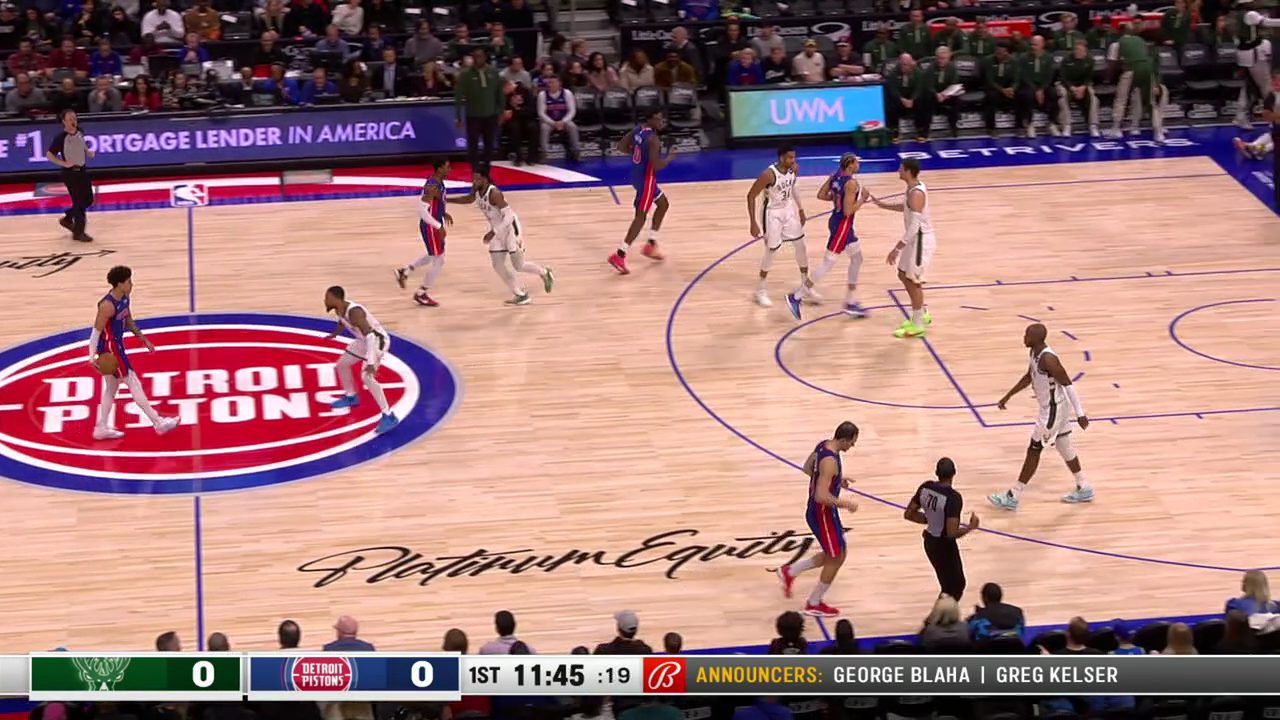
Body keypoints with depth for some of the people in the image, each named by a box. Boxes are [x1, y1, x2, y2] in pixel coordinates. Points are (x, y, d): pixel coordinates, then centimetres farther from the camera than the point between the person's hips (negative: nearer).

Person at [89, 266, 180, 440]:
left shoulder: (124, 299, 3)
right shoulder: (107, 306, -25)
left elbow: (129, 321, 18)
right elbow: (96, 331, -22)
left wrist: (143, 339, 19)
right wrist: (93, 356, -24)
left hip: (117, 346, 10)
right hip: (109, 350, -10)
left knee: (111, 388, 16)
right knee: (133, 384, -3)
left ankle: (101, 428, 23)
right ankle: (158, 423, 3)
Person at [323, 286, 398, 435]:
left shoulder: (354, 312, -34)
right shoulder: (339, 310, -5)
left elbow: (370, 336, -39)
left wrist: (371, 363, -44)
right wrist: (335, 334, 37)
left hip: (377, 339, -10)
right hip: (364, 339, 10)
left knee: (367, 376, -25)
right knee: (341, 364, 21)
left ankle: (389, 416, -25)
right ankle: (350, 397, 45)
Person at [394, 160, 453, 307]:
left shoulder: (438, 182, 4)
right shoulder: (432, 187, -26)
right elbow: (422, 211, -31)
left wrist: (444, 214, 15)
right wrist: (439, 226, -30)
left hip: (434, 225, 10)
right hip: (430, 227, -10)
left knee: (434, 256, 26)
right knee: (438, 260, 1)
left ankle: (404, 272, 33)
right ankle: (421, 294, 13)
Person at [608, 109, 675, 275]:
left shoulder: (638, 129, 2)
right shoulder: (653, 139, -25)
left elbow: (621, 146, 10)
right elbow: (656, 166, -28)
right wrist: (670, 157, -11)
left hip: (638, 175, 10)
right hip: (646, 179, -10)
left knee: (663, 204, 24)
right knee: (640, 217, -3)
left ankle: (651, 245, 28)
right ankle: (619, 256, -6)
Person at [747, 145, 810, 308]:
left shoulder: (794, 169, -9)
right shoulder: (769, 174, -30)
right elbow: (751, 196, -22)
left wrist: (800, 209, 16)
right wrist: (753, 223, -23)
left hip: (789, 210, 6)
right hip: (772, 214, -6)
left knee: (801, 246, 10)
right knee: (771, 251, 2)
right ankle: (761, 290, 20)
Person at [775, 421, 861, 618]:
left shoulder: (823, 445, -1)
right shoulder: (830, 461, -30)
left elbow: (807, 468, 17)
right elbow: (821, 496, -34)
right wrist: (845, 504, -21)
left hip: (817, 511, 9)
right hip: (823, 514, -9)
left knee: (833, 555, 23)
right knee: (836, 559, 7)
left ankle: (789, 572, 29)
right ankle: (814, 604, 20)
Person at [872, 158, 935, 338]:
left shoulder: (916, 194, -27)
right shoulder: (913, 188, 4)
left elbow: (914, 227, -29)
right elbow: (906, 207, 25)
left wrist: (897, 249, -27)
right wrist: (882, 205, 20)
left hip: (921, 240, -10)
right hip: (916, 238, 10)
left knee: (913, 280, -1)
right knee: (903, 275, 20)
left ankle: (917, 326, 10)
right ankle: (922, 315, 33)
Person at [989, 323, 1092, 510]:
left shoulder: (1048, 359, -28)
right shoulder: (1035, 352, 1)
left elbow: (1068, 385, -26)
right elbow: (1029, 377, 18)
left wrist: (1080, 414, -25)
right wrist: (1007, 396, 22)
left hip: (1053, 410, -10)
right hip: (1054, 407, 10)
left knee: (1033, 451, -2)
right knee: (1063, 447, 21)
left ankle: (1013, 497, 5)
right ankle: (1084, 489, 33)